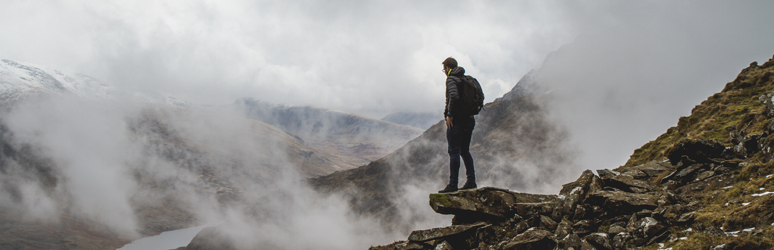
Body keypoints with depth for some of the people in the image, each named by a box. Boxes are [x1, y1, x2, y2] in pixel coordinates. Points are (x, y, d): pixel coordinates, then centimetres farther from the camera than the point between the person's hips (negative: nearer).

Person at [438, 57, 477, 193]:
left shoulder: (451, 79, -9)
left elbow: (454, 96, -26)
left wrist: (449, 114, -18)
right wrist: (470, 111, 17)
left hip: (456, 121, -8)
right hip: (469, 120, 8)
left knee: (454, 152, -5)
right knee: (465, 151, 16)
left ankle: (453, 184, -5)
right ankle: (471, 181, 15)